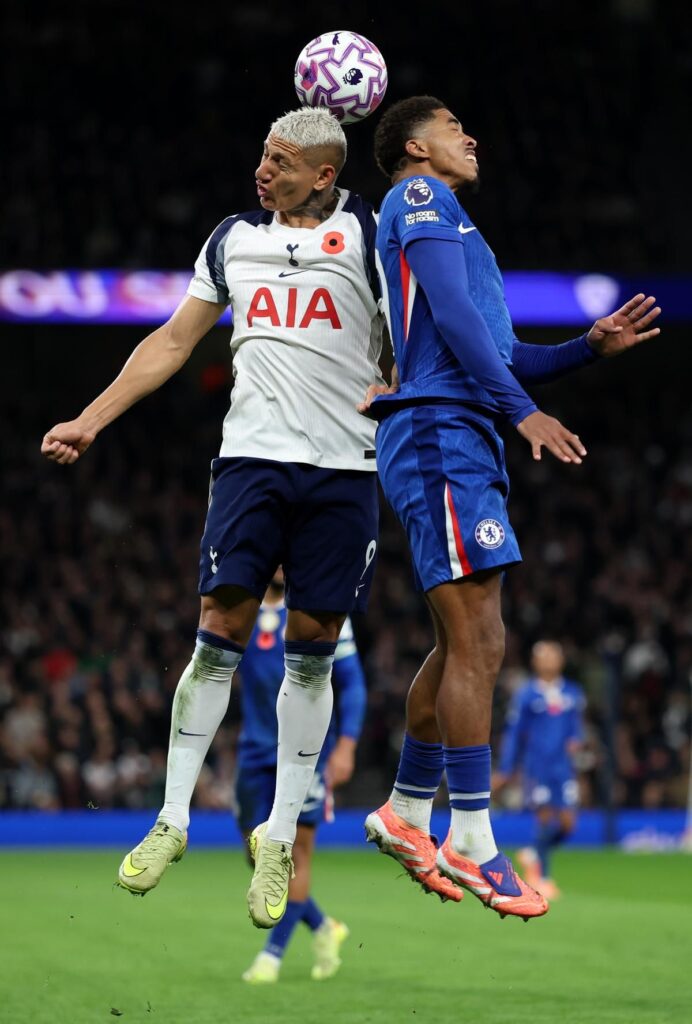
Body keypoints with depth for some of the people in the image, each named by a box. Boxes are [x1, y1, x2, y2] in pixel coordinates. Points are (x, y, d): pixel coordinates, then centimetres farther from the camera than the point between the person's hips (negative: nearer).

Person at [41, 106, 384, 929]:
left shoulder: (367, 233, 4)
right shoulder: (234, 239, 15)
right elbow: (172, 343, 19)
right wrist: (91, 420, 14)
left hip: (342, 467, -2)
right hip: (252, 457, 2)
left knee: (311, 650, 1)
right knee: (219, 635, -5)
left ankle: (279, 838, 10)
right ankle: (172, 822, 4)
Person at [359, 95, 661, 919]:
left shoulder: (445, 219, 28)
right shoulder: (420, 196, -1)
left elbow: (502, 359, 28)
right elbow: (452, 312, -15)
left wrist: (591, 347, 15)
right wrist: (523, 412, -19)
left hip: (460, 441, 10)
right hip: (440, 433, -10)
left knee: (461, 647, 14)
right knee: (478, 643, -13)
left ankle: (405, 814, 23)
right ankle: (470, 842, -13)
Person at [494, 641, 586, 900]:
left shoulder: (573, 694, 9)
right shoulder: (526, 695, -2)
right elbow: (513, 733, 3)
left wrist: (576, 740, -4)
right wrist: (505, 771, 4)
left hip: (563, 767, 4)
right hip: (536, 768, -4)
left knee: (567, 822, -3)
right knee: (546, 818, -9)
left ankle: (532, 855, 25)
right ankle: (541, 878, 4)